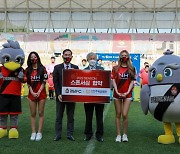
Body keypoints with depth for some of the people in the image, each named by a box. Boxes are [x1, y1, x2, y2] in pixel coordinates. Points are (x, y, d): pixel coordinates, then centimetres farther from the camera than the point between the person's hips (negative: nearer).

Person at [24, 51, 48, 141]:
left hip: (41, 93, -3)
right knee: (33, 114, 5)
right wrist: (32, 92, -8)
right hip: (31, 94, 3)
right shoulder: (28, 70, 7)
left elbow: (44, 82, -3)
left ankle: (39, 133, 5)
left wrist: (39, 92, -12)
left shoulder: (42, 69, 0)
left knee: (40, 113, 1)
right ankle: (33, 133, 10)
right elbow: (28, 82, 5)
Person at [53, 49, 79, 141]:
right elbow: (55, 82, 0)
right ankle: (58, 134, 13)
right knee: (59, 116, 6)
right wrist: (58, 94, -9)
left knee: (70, 116, 6)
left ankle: (70, 134, 14)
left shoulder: (75, 68, 5)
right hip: (60, 95, 0)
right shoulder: (57, 67, 4)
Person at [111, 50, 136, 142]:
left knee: (124, 115, -8)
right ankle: (118, 135, 12)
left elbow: (132, 81, 3)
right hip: (117, 94, 1)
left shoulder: (131, 69, 5)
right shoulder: (115, 68, 5)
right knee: (118, 115, 5)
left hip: (127, 95, -1)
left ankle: (125, 134, 7)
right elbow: (113, 80, 2)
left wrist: (128, 92, -8)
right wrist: (117, 92, -8)